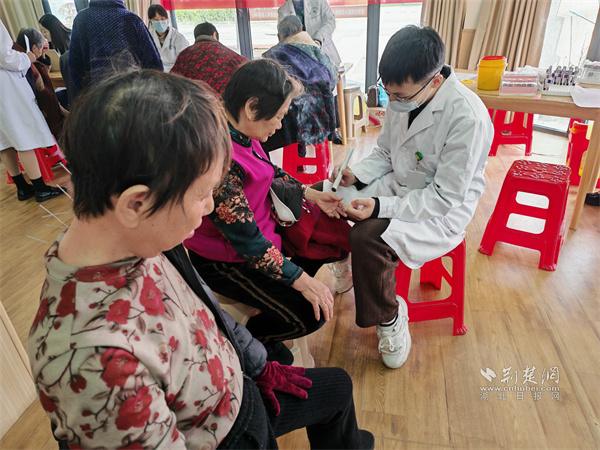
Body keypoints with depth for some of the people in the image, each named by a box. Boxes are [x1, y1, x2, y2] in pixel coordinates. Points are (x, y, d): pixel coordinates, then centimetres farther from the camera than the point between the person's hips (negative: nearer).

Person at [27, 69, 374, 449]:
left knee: (339, 386, 25)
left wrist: (259, 365, 9)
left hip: (233, 393, 6)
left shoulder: (140, 242, -18)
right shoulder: (95, 358, -43)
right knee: (336, 389, 17)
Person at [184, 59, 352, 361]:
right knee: (308, 315, -11)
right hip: (226, 259, -9)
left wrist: (311, 195, 4)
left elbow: (269, 172, 13)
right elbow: (244, 238, -29)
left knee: (337, 236, 13)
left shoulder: (239, 133, -6)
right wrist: (301, 280, -22)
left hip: (260, 228, 10)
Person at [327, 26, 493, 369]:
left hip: (445, 209, -7)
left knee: (368, 237, -30)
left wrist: (381, 207, -31)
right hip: (398, 185, 7)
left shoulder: (469, 118, -27)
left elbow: (445, 196, -25)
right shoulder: (403, 98, -5)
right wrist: (357, 174, -11)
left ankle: (389, 317, -3)